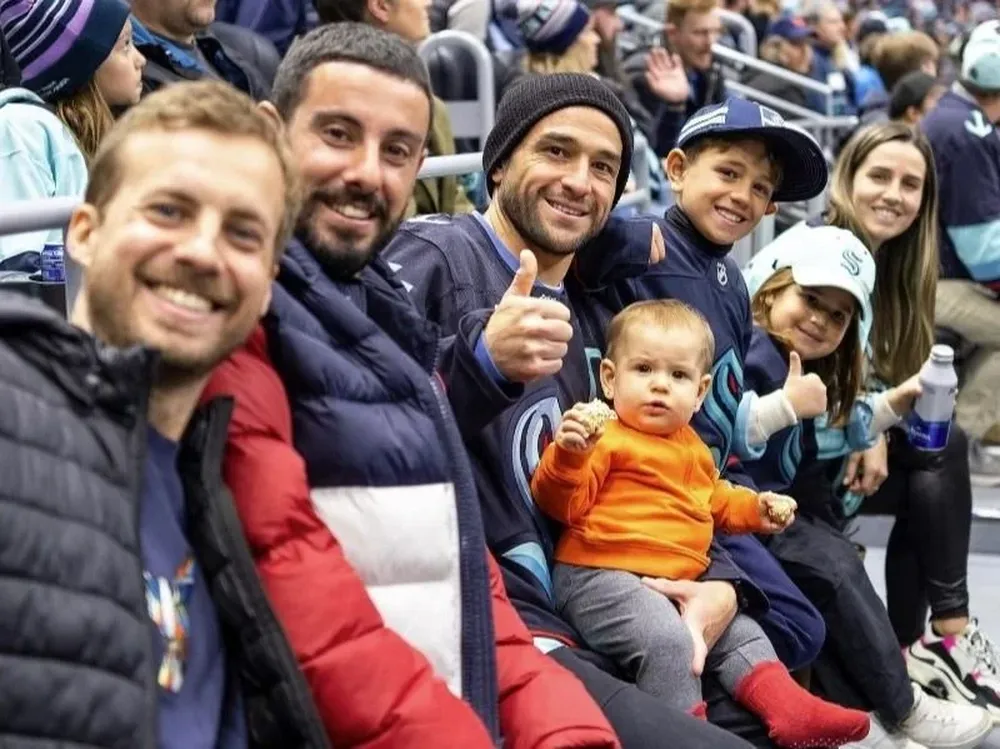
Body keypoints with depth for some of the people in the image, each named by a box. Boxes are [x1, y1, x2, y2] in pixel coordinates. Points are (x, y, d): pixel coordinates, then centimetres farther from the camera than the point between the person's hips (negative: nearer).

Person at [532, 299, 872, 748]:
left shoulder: (691, 448, 20)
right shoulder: (603, 439, -8)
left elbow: (713, 499, 37)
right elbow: (561, 505, -16)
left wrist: (754, 508, 20)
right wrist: (567, 455, -34)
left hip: (676, 583, 9)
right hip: (602, 577, -9)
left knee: (739, 631, 10)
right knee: (667, 640, -30)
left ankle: (786, 705, 6)